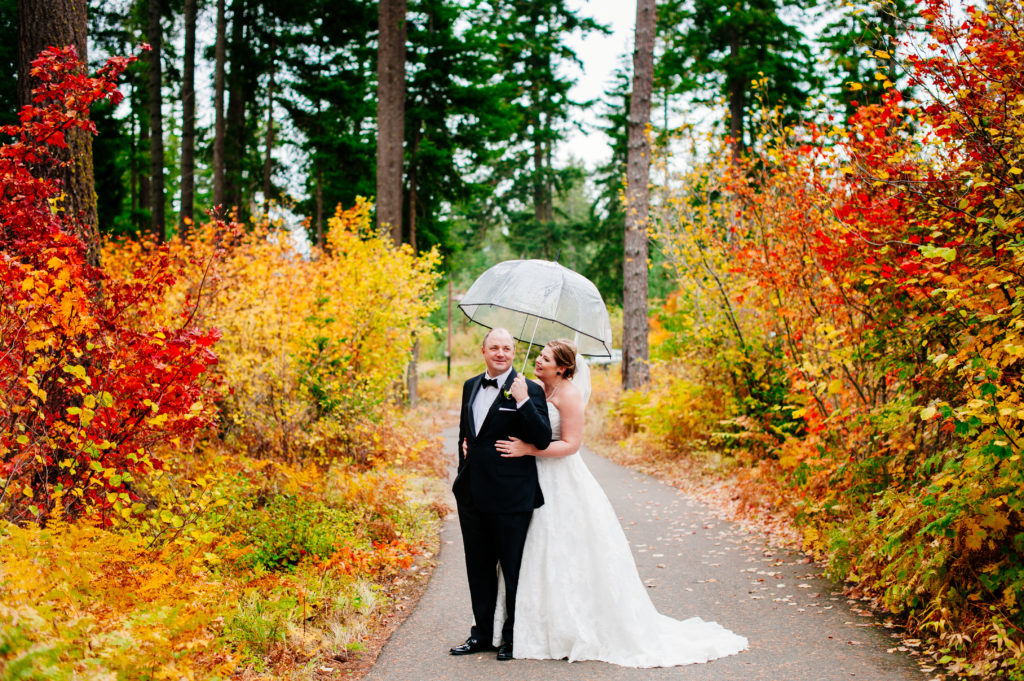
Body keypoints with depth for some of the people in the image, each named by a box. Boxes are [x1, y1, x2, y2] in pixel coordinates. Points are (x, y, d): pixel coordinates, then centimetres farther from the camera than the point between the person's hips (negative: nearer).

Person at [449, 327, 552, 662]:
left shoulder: (528, 391, -9)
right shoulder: (471, 386, 12)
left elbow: (543, 440, -18)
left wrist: (523, 401, -26)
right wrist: (465, 455, 14)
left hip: (511, 497, -6)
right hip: (473, 494, 6)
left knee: (514, 570, 6)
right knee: (479, 569, 15)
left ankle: (513, 637, 20)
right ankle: (482, 633, 27)